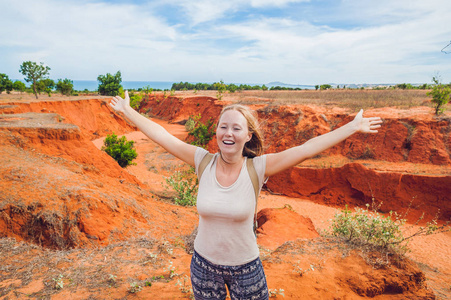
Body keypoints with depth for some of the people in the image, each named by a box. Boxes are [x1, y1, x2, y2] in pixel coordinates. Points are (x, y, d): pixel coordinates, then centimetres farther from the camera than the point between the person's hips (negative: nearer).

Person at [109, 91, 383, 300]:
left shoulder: (257, 168, -17)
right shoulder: (204, 162, -13)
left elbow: (306, 149, -18)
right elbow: (162, 137, -8)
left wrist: (353, 127, -16)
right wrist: (127, 110, -2)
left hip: (246, 267, -1)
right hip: (204, 263, 2)